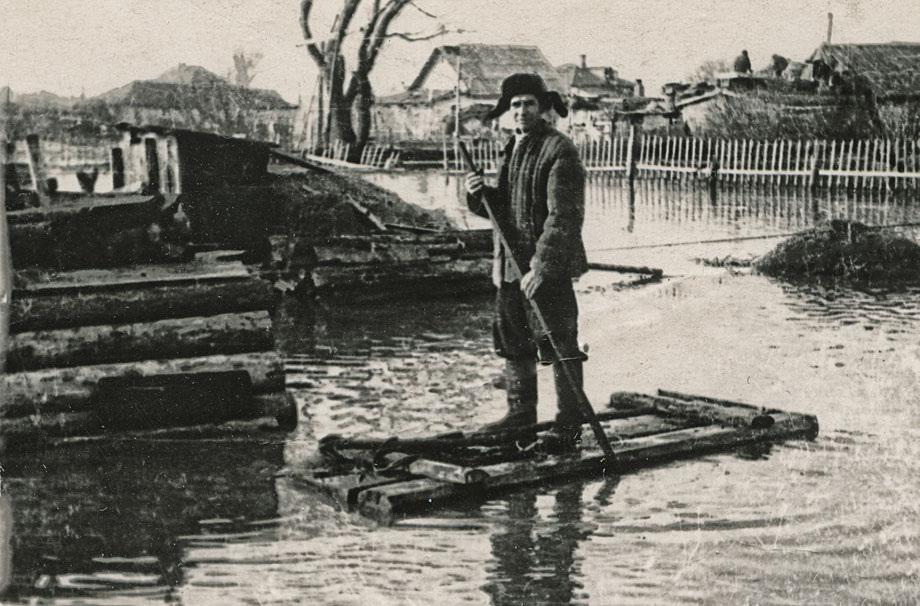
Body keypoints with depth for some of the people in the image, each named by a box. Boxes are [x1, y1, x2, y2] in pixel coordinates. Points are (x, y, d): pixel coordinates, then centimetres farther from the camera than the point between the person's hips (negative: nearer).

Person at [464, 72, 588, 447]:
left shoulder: (559, 151, -12)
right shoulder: (513, 149, 16)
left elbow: (564, 218, -19)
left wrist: (542, 266, -24)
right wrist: (479, 194, -1)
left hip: (549, 267, -9)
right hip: (510, 265, 9)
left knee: (558, 345, -3)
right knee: (513, 343, 16)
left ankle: (570, 423, 5)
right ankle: (521, 413, 29)